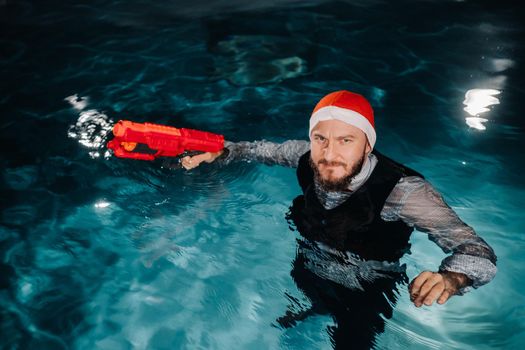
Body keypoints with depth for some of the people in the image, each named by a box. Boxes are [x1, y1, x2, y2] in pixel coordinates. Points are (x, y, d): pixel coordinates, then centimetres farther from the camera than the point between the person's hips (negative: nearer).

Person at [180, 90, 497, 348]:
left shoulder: (403, 189, -34)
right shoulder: (308, 156, -21)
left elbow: (478, 252, -35)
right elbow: (263, 149, 1)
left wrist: (449, 279, -56)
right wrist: (217, 154, -11)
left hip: (364, 302, -4)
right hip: (307, 278, 4)